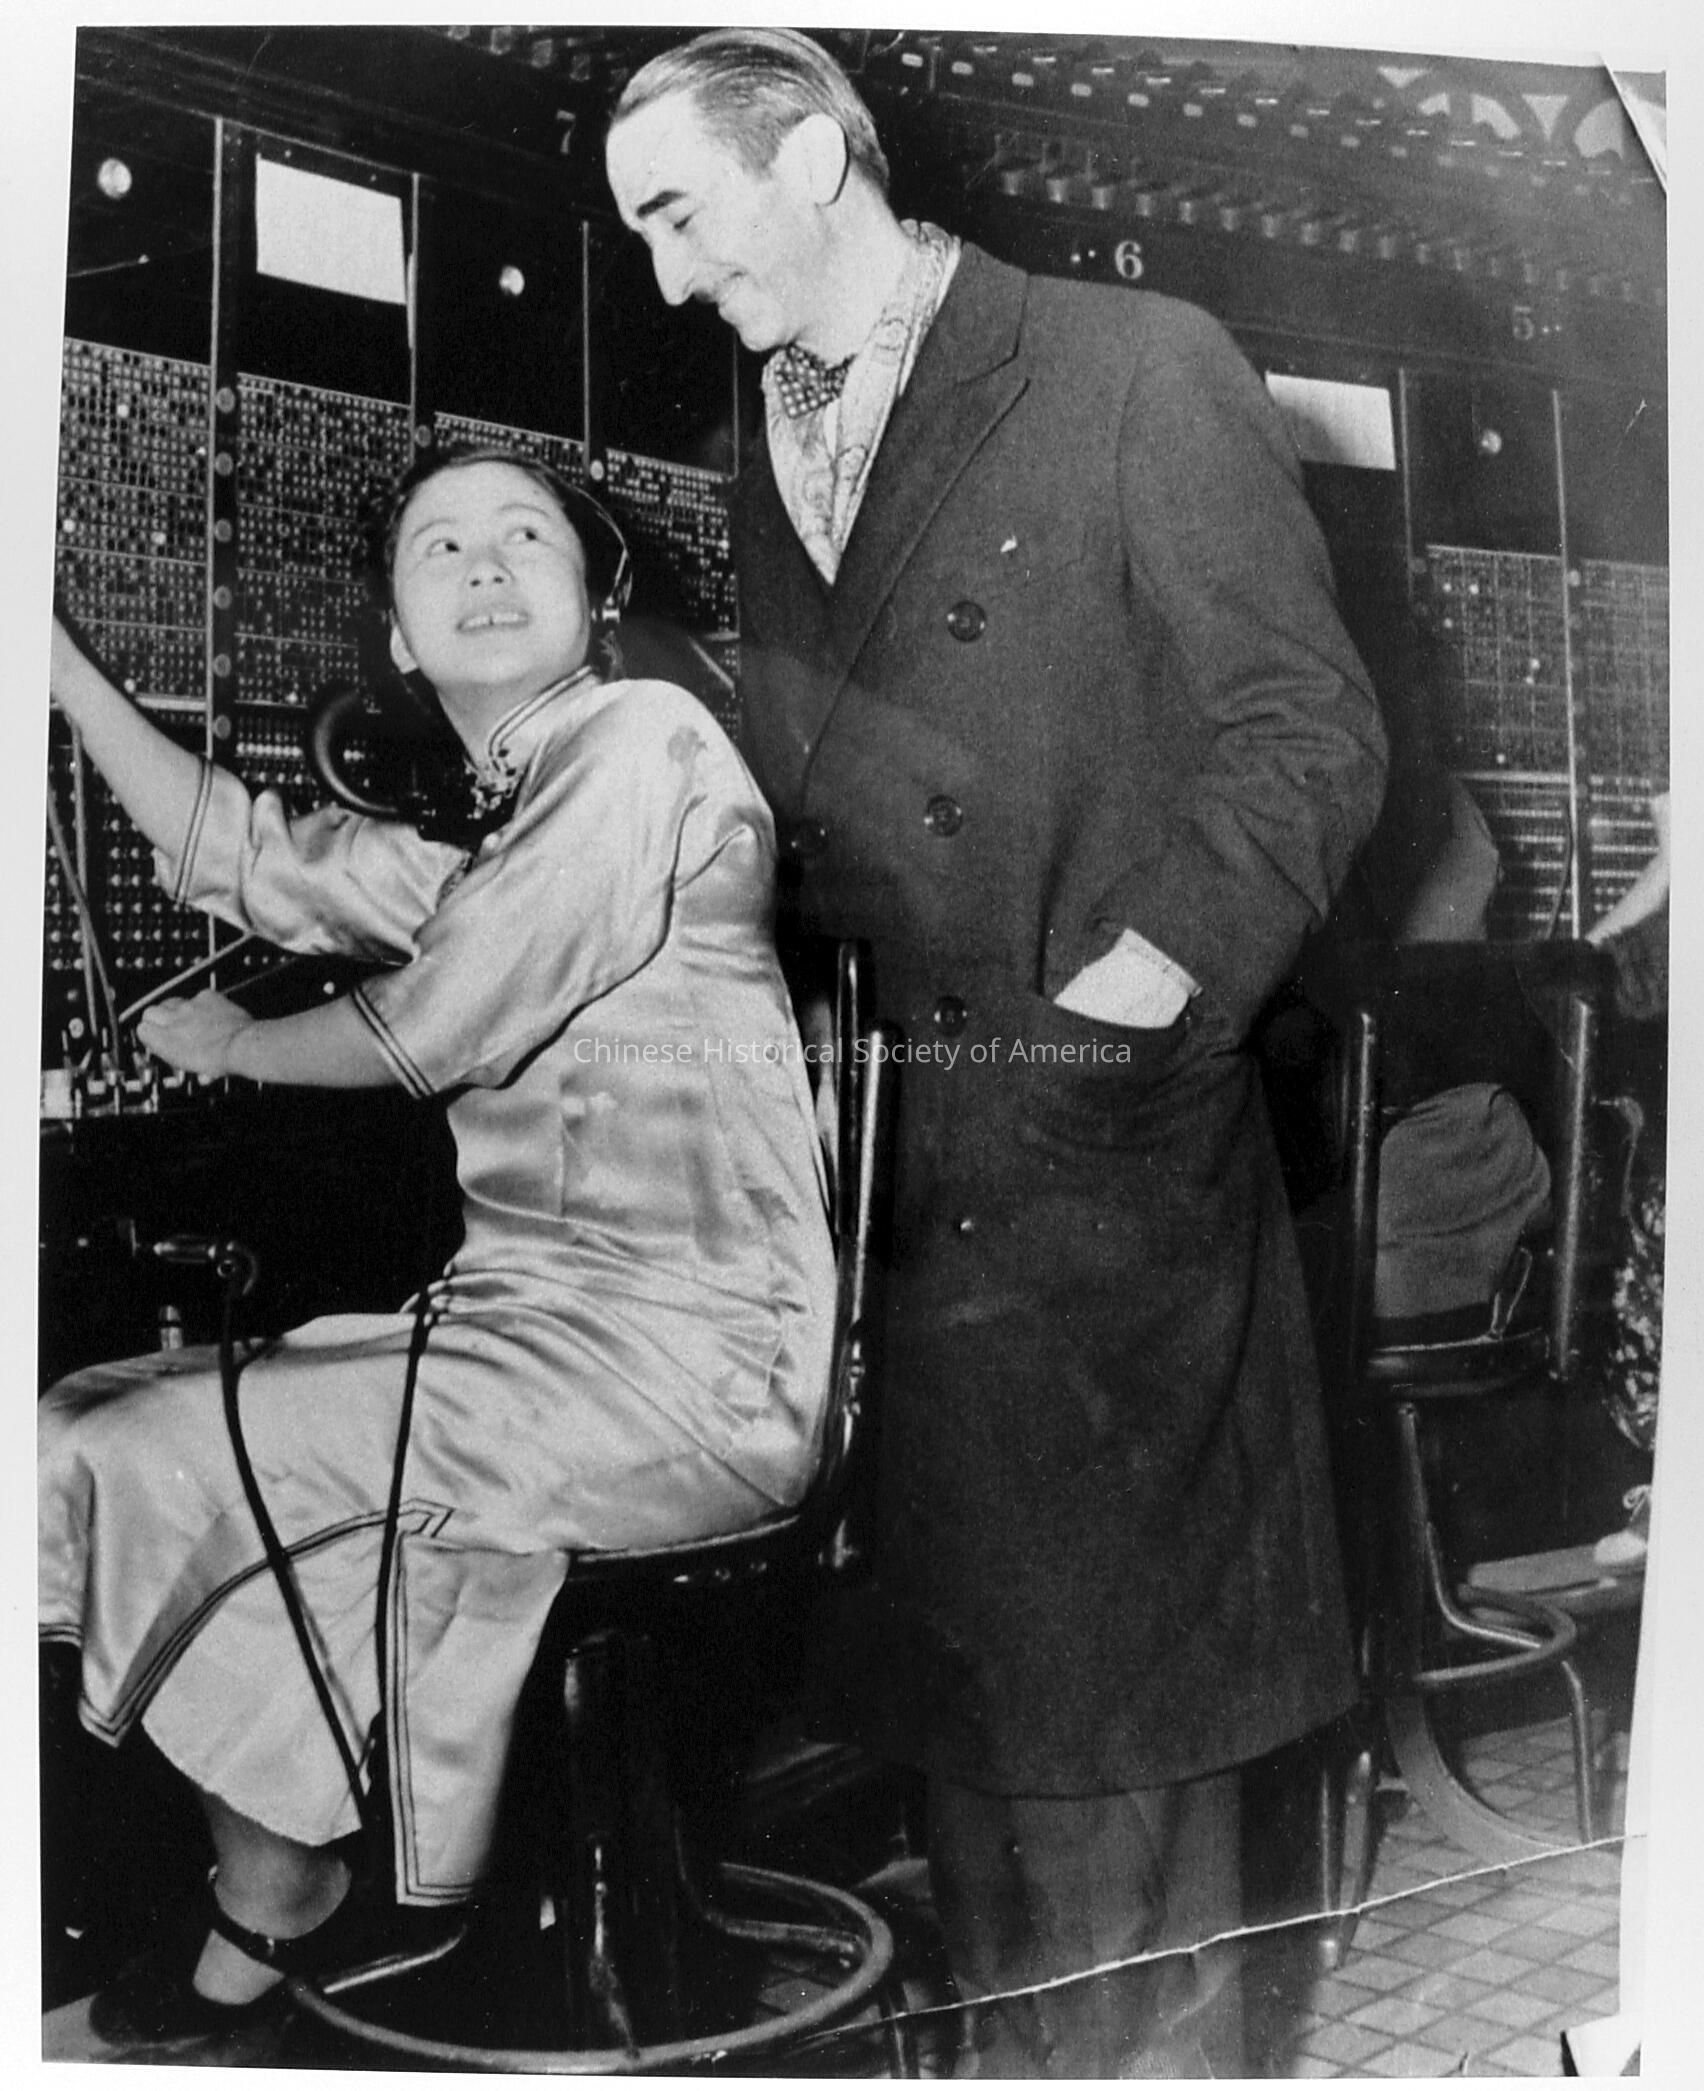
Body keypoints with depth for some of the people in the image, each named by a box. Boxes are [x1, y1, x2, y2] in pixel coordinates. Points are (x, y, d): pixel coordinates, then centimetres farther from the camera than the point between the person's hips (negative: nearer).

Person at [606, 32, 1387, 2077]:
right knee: (962, 1672, 12)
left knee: (1117, 1695, 2)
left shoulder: (1141, 371, -3)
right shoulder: (771, 474, 18)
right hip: (880, 1159, 6)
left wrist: (1121, 1000, -14)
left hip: (1100, 1146, -6)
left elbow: (1309, 735, -7)